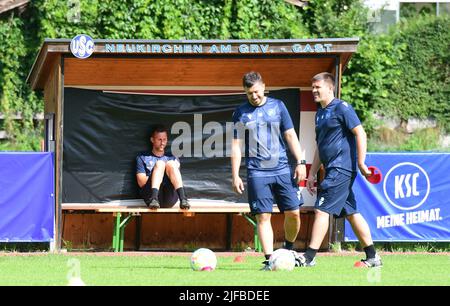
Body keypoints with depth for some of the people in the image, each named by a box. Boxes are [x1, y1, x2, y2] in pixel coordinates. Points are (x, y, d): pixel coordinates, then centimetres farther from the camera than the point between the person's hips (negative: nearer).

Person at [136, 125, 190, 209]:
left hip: (169, 199, 2)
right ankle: (154, 199, -48)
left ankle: (183, 199, -43)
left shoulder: (172, 158, 29)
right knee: (160, 163, -22)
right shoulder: (143, 158, 22)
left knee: (171, 164, -20)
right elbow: (141, 182, 7)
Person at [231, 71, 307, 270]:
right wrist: (235, 176, 2)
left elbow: (290, 135, 10)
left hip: (282, 170, 1)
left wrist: (300, 162, 1)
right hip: (257, 172, -1)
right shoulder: (241, 113, 6)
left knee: (293, 212, -1)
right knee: (263, 217, -7)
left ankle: (289, 249, 22)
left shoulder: (277, 106, 8)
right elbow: (236, 145, 7)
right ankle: (269, 259, -5)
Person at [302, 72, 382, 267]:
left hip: (341, 169, -9)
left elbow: (360, 133, -14)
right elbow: (320, 147, 25)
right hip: (332, 170, 9)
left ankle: (309, 257, -14)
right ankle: (372, 257, 15)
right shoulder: (320, 113, 18)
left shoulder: (341, 108, -8)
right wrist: (312, 174, 22)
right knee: (351, 213, 11)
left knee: (322, 209, -13)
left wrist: (361, 163, -19)